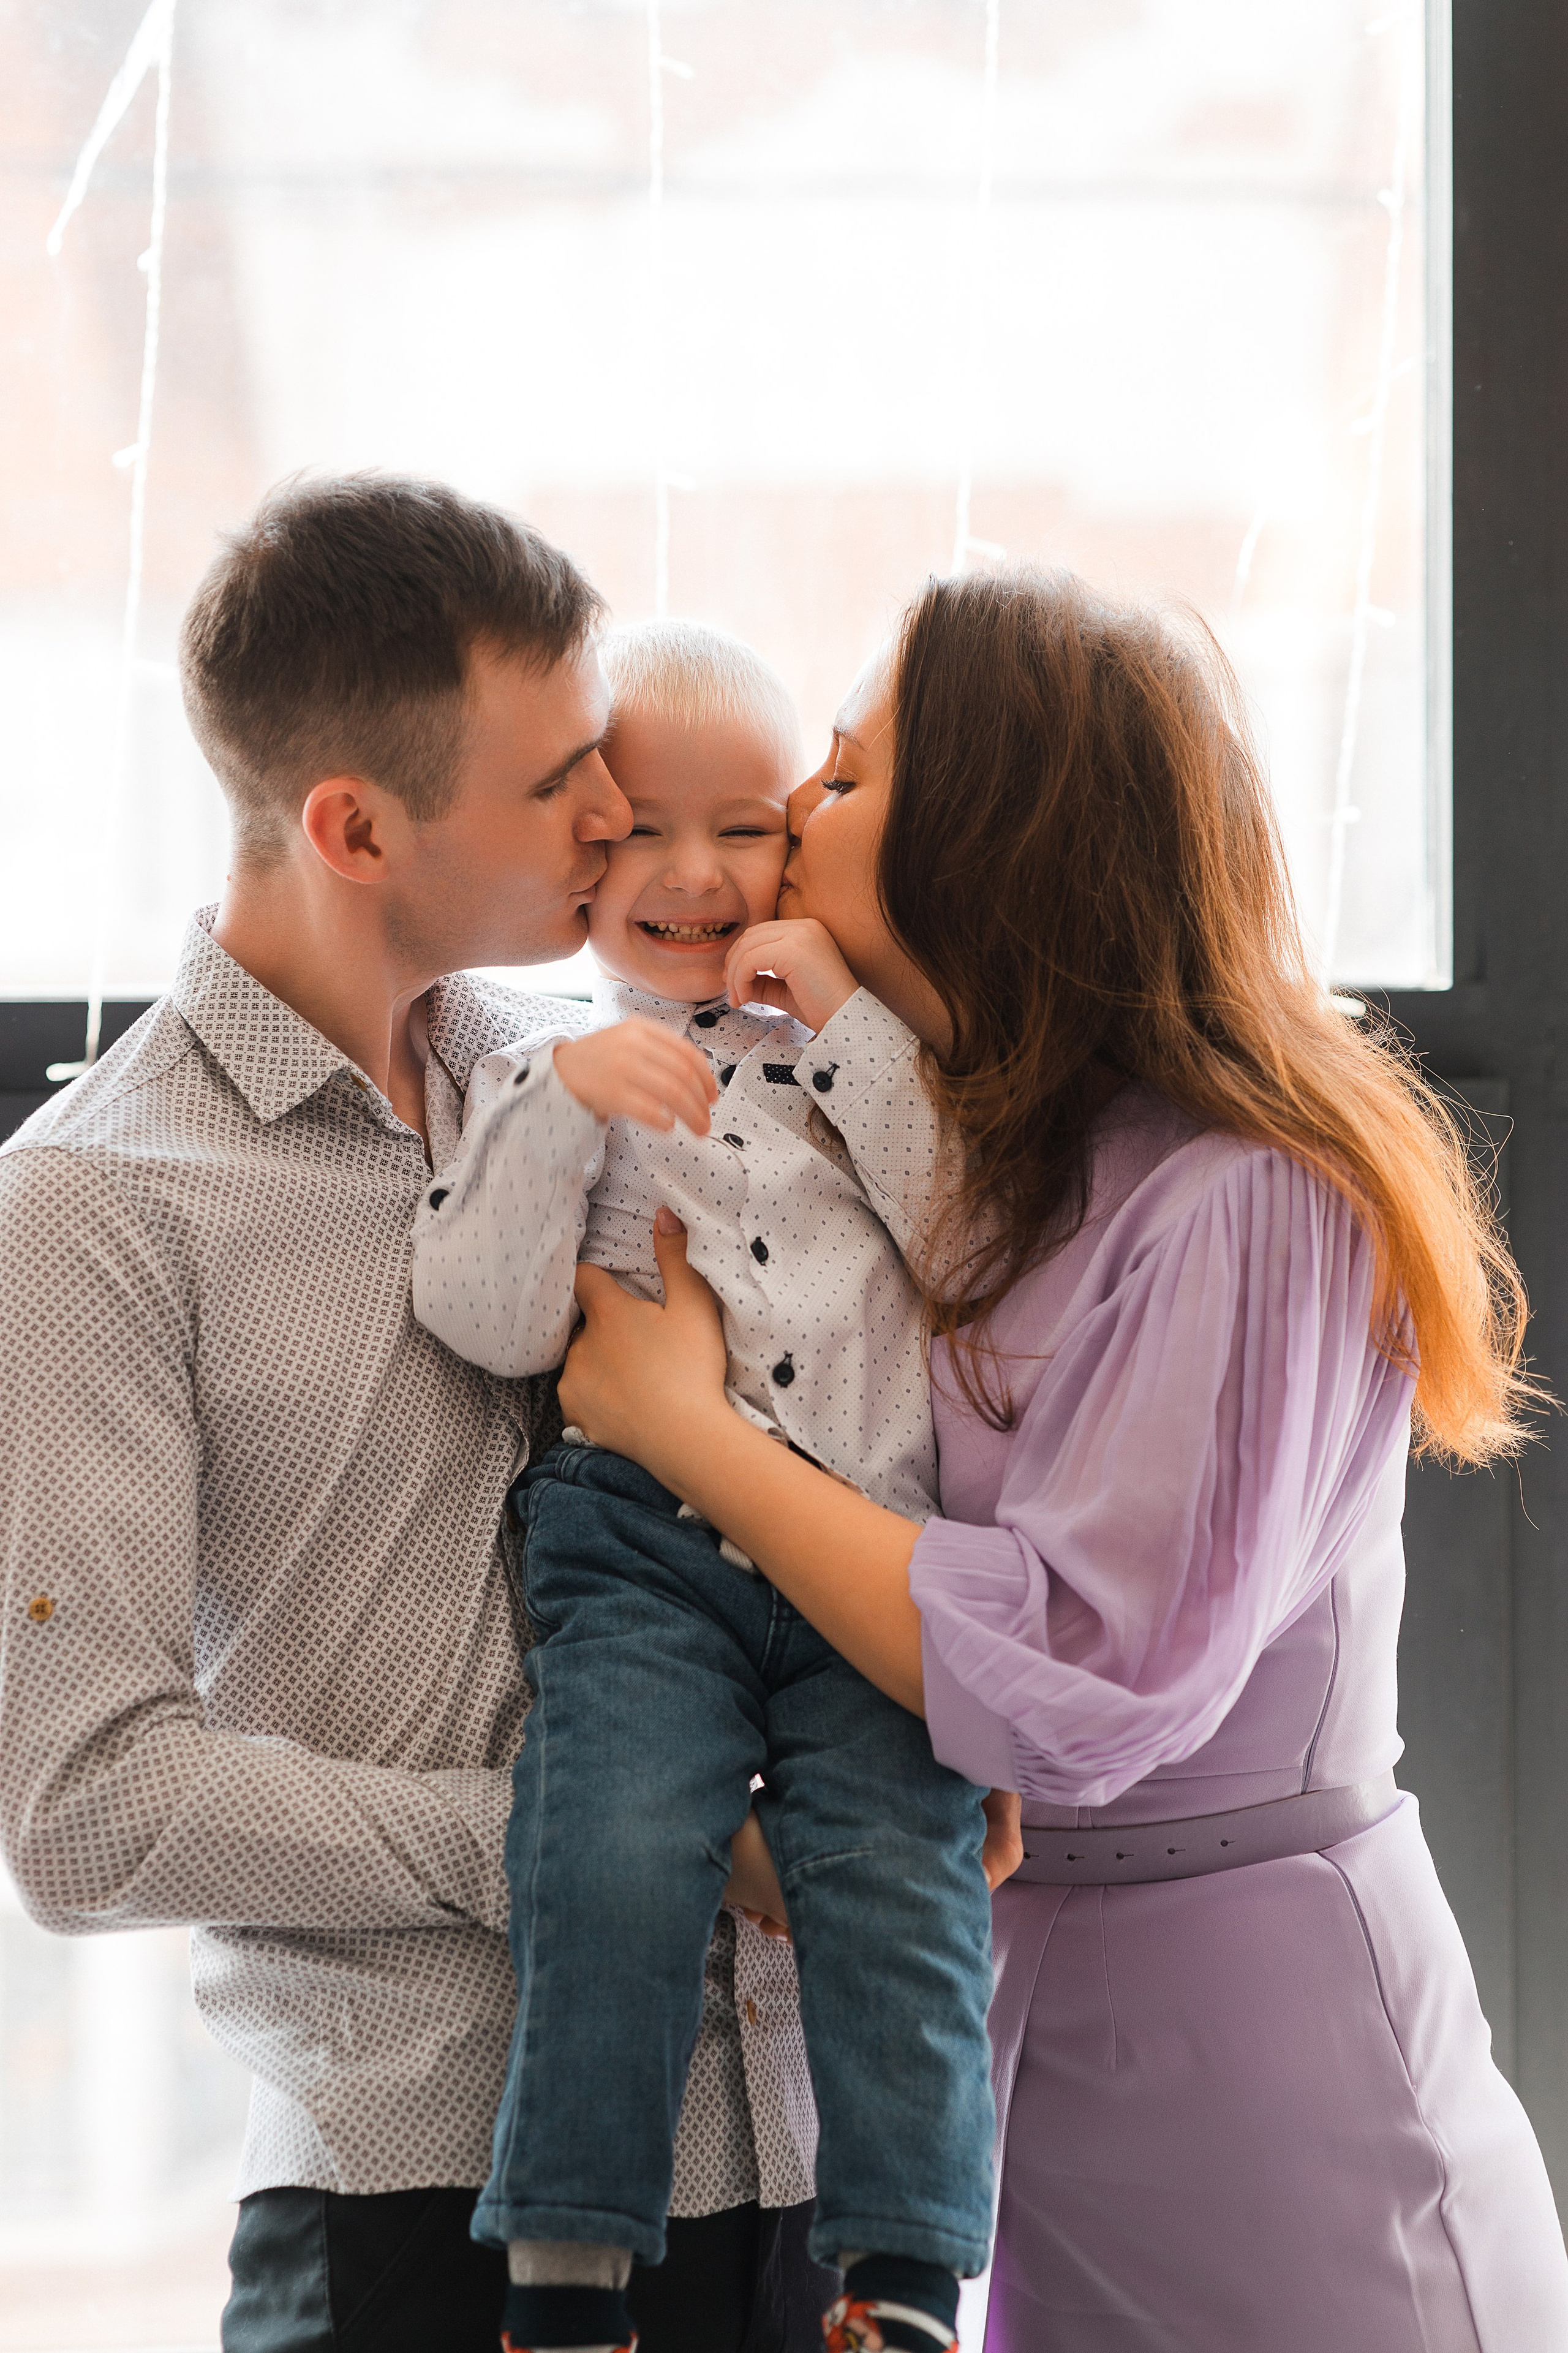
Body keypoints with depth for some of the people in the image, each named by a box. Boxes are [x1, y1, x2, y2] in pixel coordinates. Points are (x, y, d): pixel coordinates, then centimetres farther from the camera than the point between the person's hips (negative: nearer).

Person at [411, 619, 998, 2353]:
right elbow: (492, 1328, 0)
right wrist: (566, 1108, -12)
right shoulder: (545, 1073, 13)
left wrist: (855, 1024, -2)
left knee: (896, 1871, -17)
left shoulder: (872, 1055, 19)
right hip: (644, 1551, -1)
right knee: (620, 1850, -23)